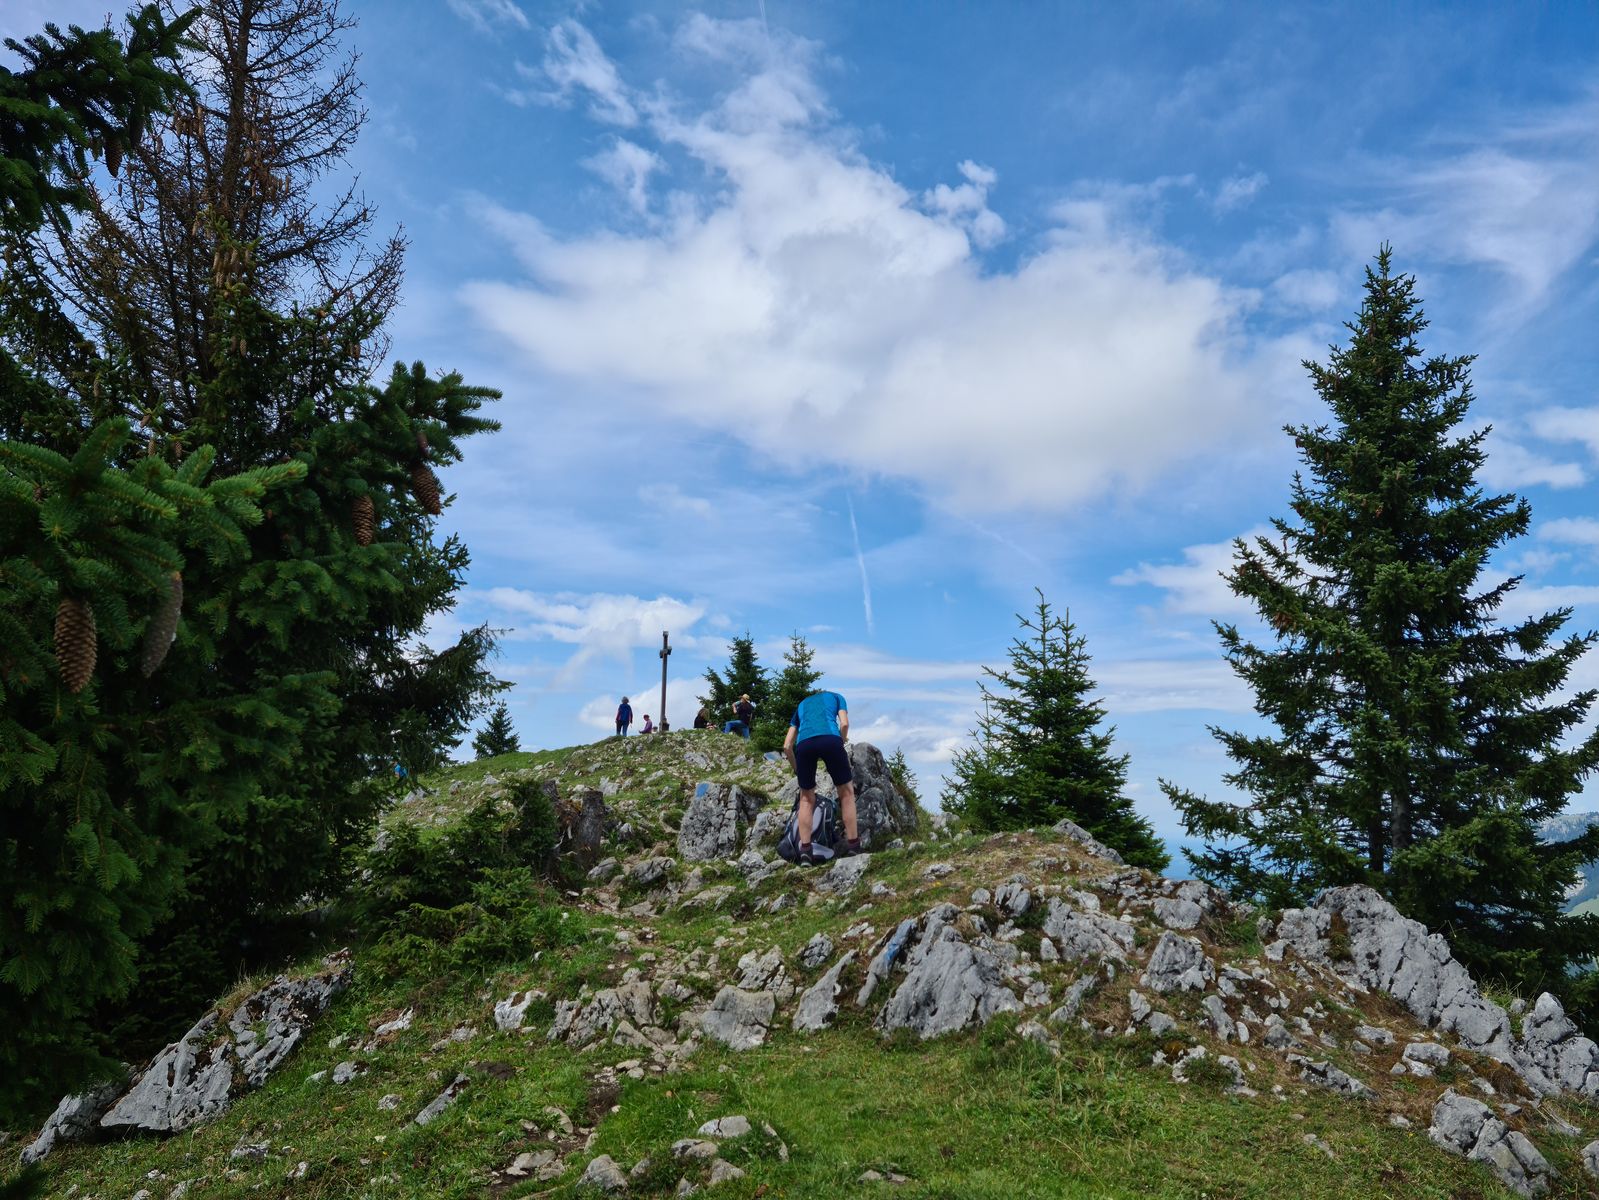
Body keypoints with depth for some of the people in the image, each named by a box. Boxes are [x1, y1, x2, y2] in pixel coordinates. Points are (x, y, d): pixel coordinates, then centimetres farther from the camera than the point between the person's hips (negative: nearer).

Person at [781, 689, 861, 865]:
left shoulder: (801, 705, 37)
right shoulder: (836, 697, 32)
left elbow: (787, 746, 28)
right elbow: (844, 724, 10)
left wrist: (798, 771, 38)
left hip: (804, 744, 2)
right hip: (830, 739, -2)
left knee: (806, 799, 17)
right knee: (846, 792, 14)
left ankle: (805, 851, 9)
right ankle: (853, 846, 15)